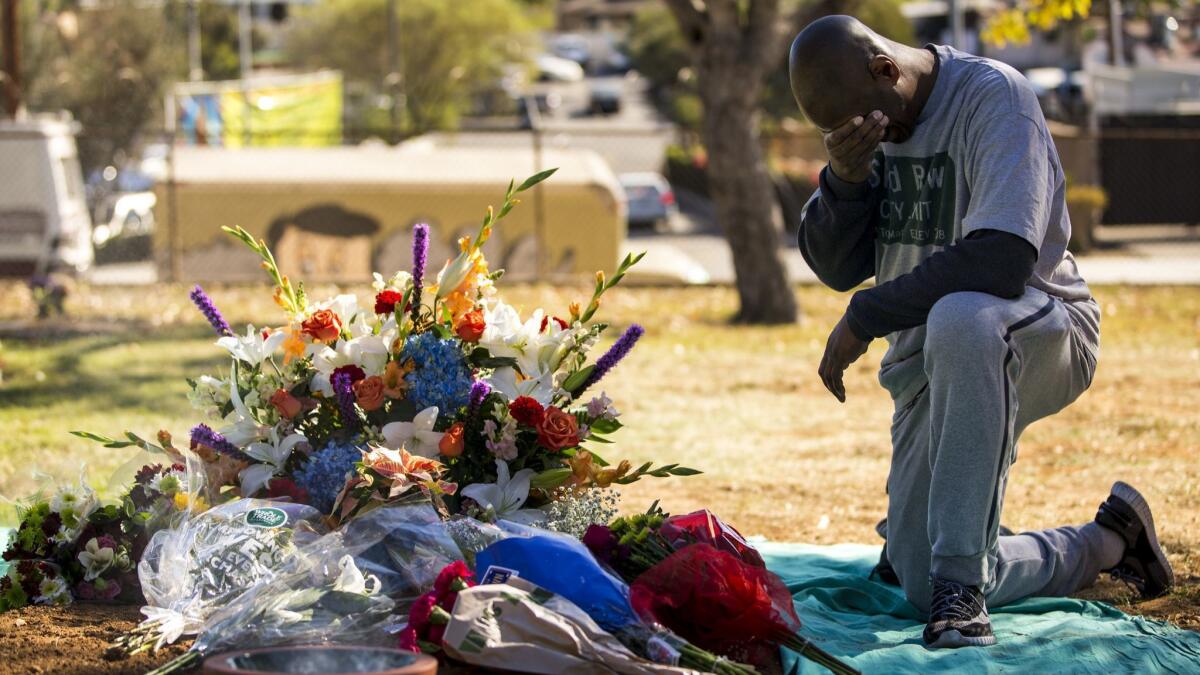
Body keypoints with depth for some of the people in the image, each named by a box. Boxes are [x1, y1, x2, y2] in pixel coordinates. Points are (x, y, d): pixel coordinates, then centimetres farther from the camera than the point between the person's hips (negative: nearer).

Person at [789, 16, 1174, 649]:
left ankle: (961, 578, -37)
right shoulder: (868, 123, 5)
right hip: (931, 365, 8)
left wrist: (864, 316, -23)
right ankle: (1107, 543, 28)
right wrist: (845, 179, -17)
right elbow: (836, 265, 3)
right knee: (919, 583, 1)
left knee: (959, 317, -44)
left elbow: (1003, 257, -30)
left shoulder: (992, 94, -18)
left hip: (1040, 333, -7)